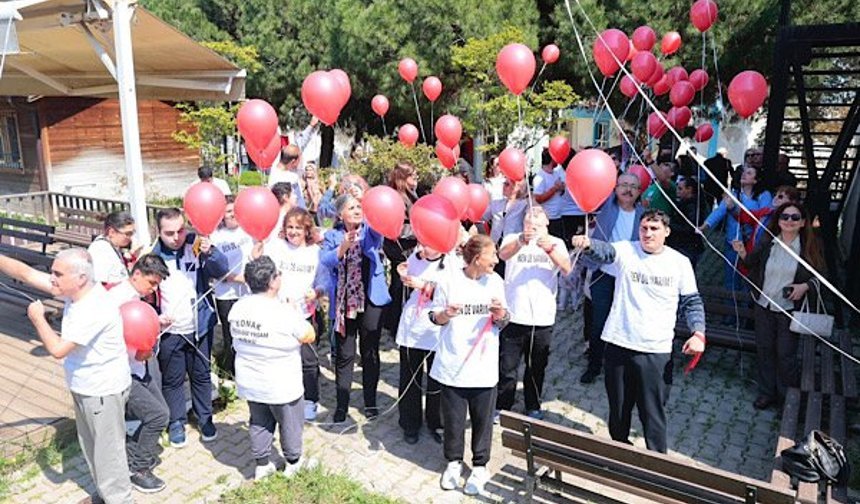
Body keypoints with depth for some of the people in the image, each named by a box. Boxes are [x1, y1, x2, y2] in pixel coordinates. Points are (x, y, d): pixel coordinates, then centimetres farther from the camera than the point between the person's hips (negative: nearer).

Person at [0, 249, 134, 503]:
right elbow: (26, 273, 0)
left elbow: (58, 349, -30)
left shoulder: (96, 308, -32)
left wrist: (37, 318, -16)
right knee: (91, 447, 25)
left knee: (108, 451, 7)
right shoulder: (75, 290, -7)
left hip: (104, 392, -9)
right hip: (83, 387, 9)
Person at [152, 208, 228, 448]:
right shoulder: (154, 255, -10)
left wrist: (210, 252, -34)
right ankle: (176, 422, 32)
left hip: (199, 327, 1)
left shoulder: (197, 245, -9)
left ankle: (205, 418, 34)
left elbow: (222, 271, -16)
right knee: (172, 380, 13)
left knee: (202, 376, 16)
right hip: (169, 331, -1)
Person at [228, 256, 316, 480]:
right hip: (280, 386, -5)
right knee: (290, 423, 18)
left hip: (249, 383, 6)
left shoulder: (238, 308, -8)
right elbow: (309, 336, -14)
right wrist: (297, 316, -1)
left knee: (259, 423, 24)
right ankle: (293, 463, 36)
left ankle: (261, 465, 36)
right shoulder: (284, 314, -28)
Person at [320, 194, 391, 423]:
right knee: (344, 355, 6)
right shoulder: (332, 236, 4)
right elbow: (325, 261, -10)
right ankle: (342, 404, 18)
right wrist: (343, 247, -26)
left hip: (371, 300, 0)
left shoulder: (370, 231, 2)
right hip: (343, 302, 0)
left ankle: (370, 401, 24)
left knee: (370, 352, 10)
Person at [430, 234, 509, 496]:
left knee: (483, 419, 10)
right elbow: (434, 318, 1)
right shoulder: (449, 281, -9)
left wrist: (501, 315, -15)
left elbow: (503, 322, 7)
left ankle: (480, 466, 29)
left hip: (483, 366, 2)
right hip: (453, 364, -1)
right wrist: (446, 314, -21)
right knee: (453, 418, 11)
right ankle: (454, 462, 33)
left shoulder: (496, 281, -1)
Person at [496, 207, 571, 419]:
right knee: (507, 367, 5)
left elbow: (566, 269, -12)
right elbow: (503, 254, -22)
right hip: (513, 315, -1)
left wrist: (550, 249, -31)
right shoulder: (513, 239, 1)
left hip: (543, 317, 2)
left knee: (537, 367, 16)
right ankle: (502, 407, 22)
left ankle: (533, 406, 34)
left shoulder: (556, 243, 5)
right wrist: (522, 240, -42)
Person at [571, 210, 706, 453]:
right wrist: (588, 244, -47)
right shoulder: (626, 251, -3)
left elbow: (691, 302, 7)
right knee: (618, 407, 17)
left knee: (653, 412, 4)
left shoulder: (680, 262, 1)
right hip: (618, 345, 1)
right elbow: (605, 251, -24)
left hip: (656, 351, -1)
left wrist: (698, 333, -8)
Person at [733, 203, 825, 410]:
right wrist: (742, 253, -8)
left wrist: (805, 286, -16)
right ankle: (767, 392, 29)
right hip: (764, 306, 3)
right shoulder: (767, 243, -2)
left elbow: (818, 277, 2)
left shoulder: (809, 248, -7)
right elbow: (752, 264, 11)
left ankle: (787, 397, 24)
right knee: (764, 349, 12)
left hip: (790, 309, -3)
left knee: (786, 354, 3)